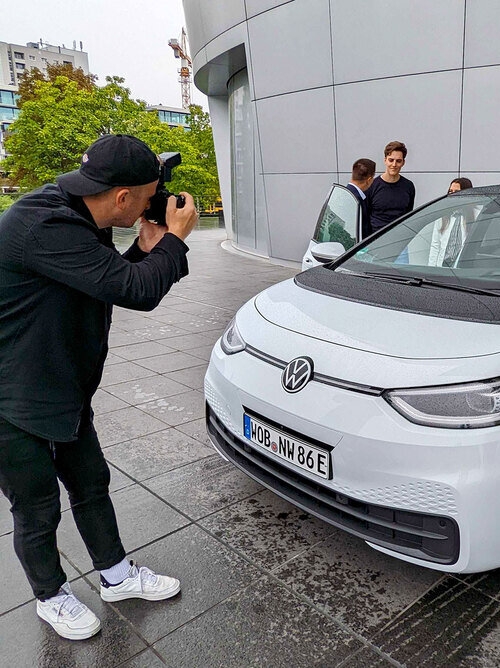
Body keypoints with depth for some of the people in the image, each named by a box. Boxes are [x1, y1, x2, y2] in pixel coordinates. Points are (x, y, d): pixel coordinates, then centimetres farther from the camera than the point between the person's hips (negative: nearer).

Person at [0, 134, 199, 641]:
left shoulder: (72, 220, 0)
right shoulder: (43, 226, -31)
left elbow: (114, 285, 11)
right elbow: (137, 292, -33)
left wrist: (146, 249, -5)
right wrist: (175, 237, -16)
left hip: (64, 392, 9)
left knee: (91, 486, 20)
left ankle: (117, 577, 41)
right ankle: (51, 598, 38)